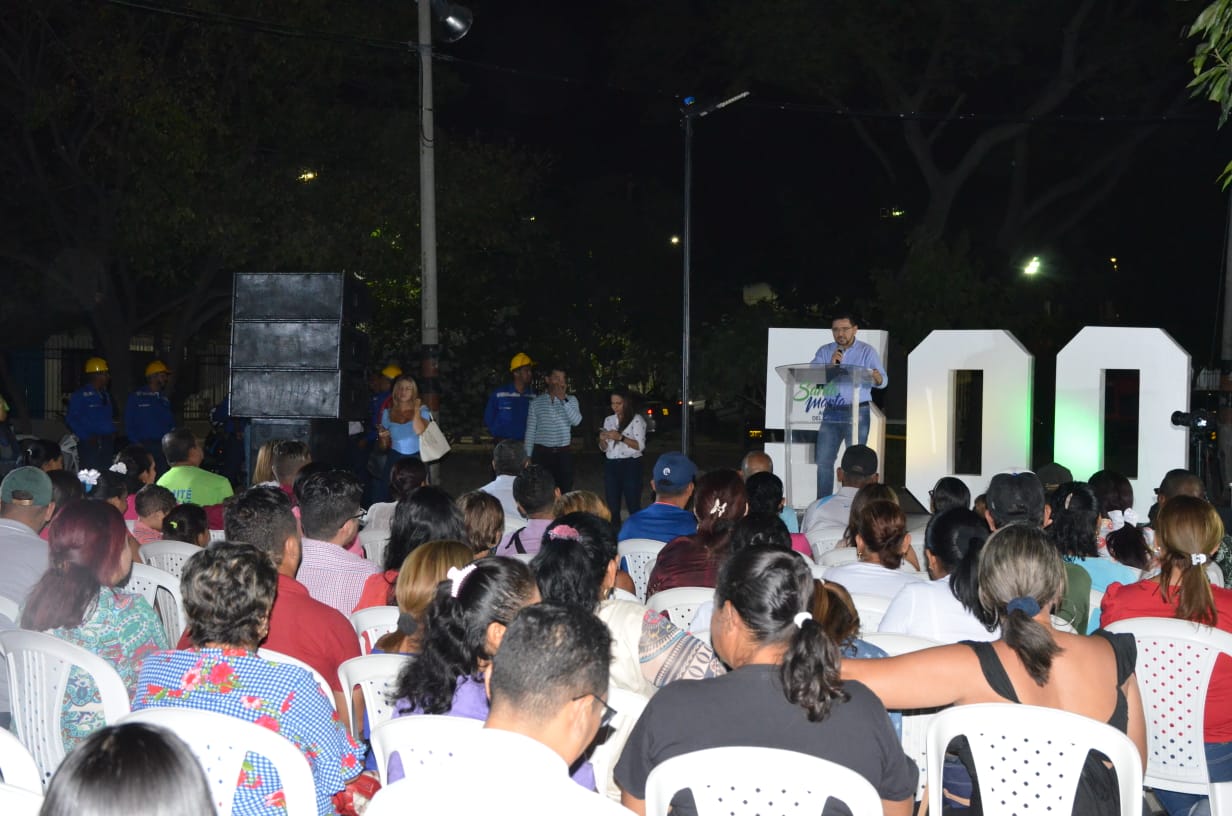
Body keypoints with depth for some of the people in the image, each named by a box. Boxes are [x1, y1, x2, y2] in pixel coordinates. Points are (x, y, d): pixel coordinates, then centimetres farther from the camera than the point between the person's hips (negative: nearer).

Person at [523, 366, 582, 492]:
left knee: (565, 491, 0)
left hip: (564, 453, 0)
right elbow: (530, 431, 7)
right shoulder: (536, 402, 6)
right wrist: (527, 455, 2)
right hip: (541, 453, 0)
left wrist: (563, 399, -18)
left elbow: (576, 421, -12)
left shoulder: (571, 400, 6)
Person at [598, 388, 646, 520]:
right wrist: (602, 439, -6)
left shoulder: (637, 419, -3)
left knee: (633, 506, -6)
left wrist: (620, 437, -21)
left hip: (630, 465, -5)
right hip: (611, 466, 5)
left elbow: (640, 446, -11)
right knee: (612, 506, 5)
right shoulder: (609, 420, 13)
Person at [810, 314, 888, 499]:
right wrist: (830, 365, -17)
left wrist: (875, 376, -31)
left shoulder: (867, 351, 1)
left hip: (858, 412, -3)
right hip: (831, 412, 3)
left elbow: (883, 381, -7)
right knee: (823, 460, 1)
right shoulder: (824, 351, 9)